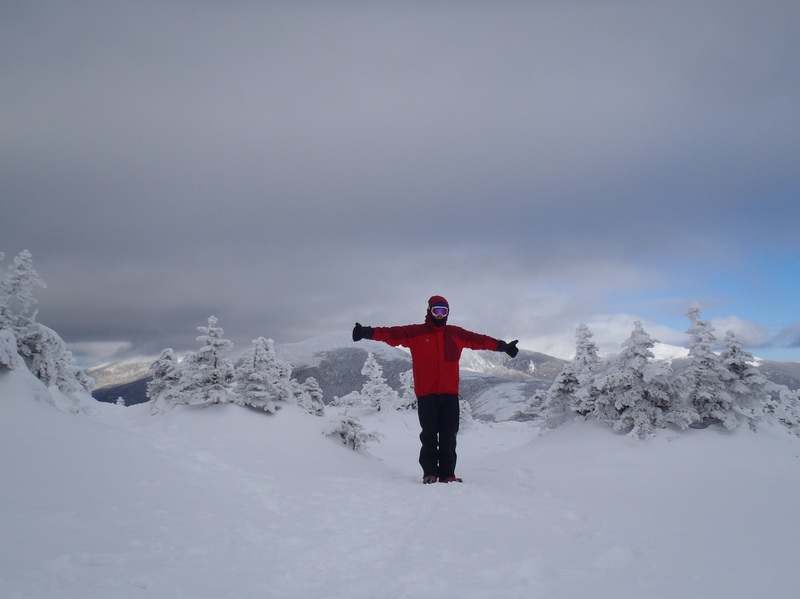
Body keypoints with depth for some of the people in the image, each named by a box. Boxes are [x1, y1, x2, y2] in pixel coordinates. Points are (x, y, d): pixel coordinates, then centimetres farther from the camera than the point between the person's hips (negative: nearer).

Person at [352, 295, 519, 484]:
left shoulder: (456, 334, 14)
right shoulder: (416, 332, 2)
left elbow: (479, 339, 21)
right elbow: (392, 334, -9)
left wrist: (502, 346, 24)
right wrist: (369, 332, -23)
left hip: (450, 394, 3)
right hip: (426, 394, -3)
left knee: (449, 436, 2)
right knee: (429, 435, 0)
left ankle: (447, 474, 8)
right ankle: (430, 473, 9)